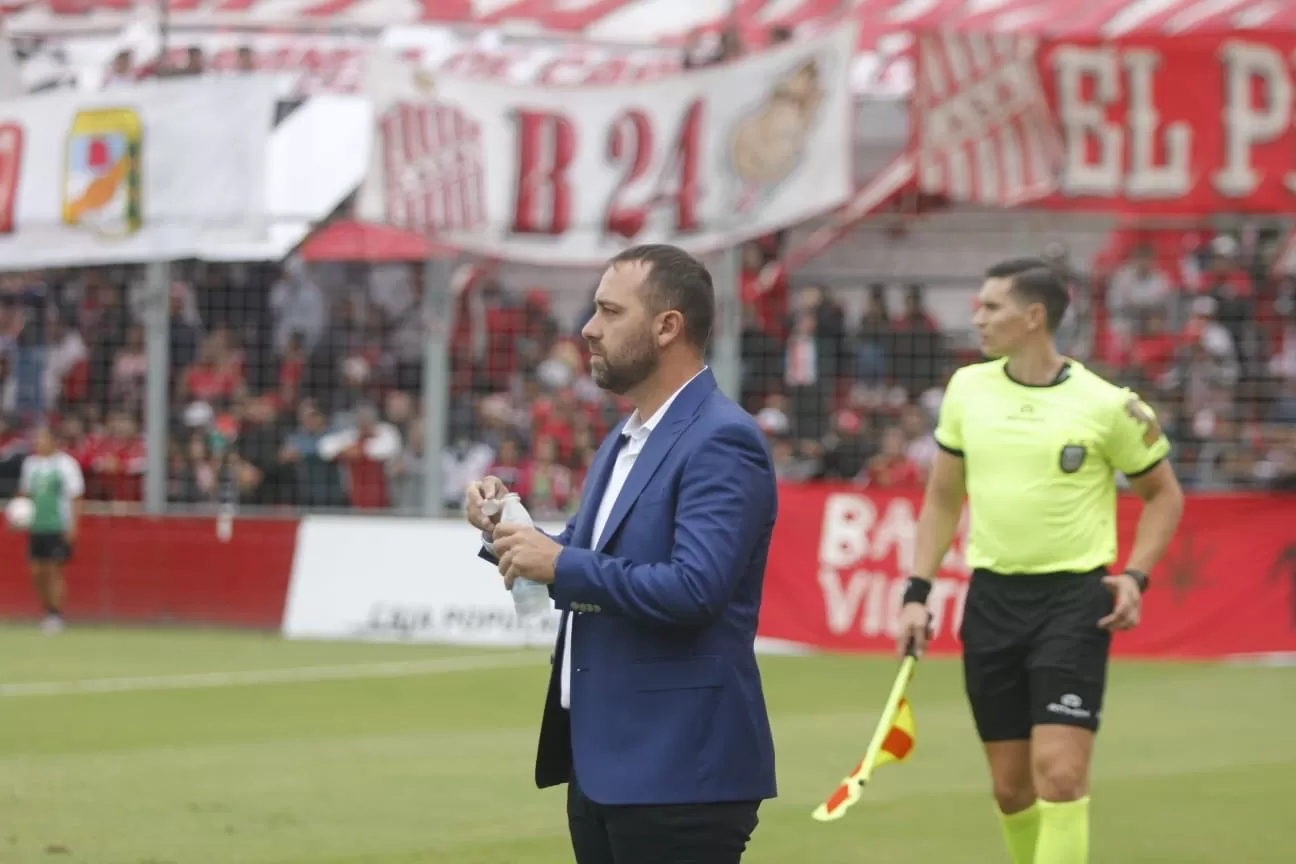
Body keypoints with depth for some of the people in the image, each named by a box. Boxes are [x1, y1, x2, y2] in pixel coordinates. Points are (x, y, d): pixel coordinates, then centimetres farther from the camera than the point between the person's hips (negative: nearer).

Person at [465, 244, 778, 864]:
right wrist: (509, 531, 3)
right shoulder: (624, 441, 17)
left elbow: (695, 587, -25)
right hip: (601, 763, 10)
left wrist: (561, 566, -20)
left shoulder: (721, 441, -15)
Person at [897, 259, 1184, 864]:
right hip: (992, 598, 4)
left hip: (1075, 599, -4)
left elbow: (1164, 494, 6)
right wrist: (918, 592, 7)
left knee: (1060, 771, -15)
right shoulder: (967, 388, 5)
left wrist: (1134, 575, -9)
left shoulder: (1106, 405, -6)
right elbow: (942, 498, 14)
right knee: (1011, 786, 8)